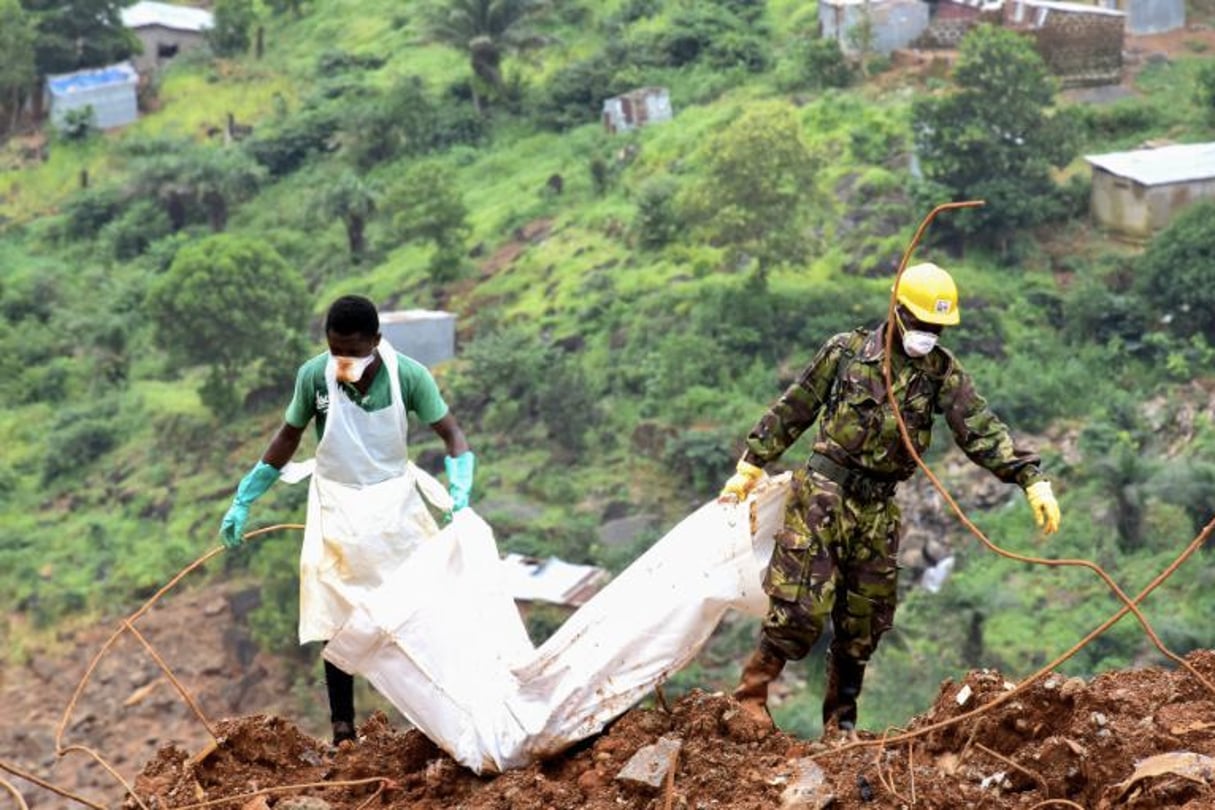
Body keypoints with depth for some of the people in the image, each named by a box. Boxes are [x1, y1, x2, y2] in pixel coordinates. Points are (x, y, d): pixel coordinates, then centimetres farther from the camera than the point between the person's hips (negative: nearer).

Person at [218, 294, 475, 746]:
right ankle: (343, 731, 10)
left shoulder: (408, 376, -17)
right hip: (336, 511, 0)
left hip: (396, 505, 0)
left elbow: (452, 436, -10)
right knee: (336, 624, 0)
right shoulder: (314, 376, -15)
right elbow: (289, 437, 1)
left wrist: (460, 498, -27)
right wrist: (243, 501, 3)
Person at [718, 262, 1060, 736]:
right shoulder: (847, 352, -3)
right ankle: (752, 690, 6)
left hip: (878, 507, 4)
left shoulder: (941, 372, 3)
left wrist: (1032, 480, -18)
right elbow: (792, 411, 6)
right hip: (822, 489, -4)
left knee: (864, 621, 7)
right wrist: (750, 468, 8)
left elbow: (981, 430, -5)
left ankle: (840, 721, 20)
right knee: (803, 605, -11)